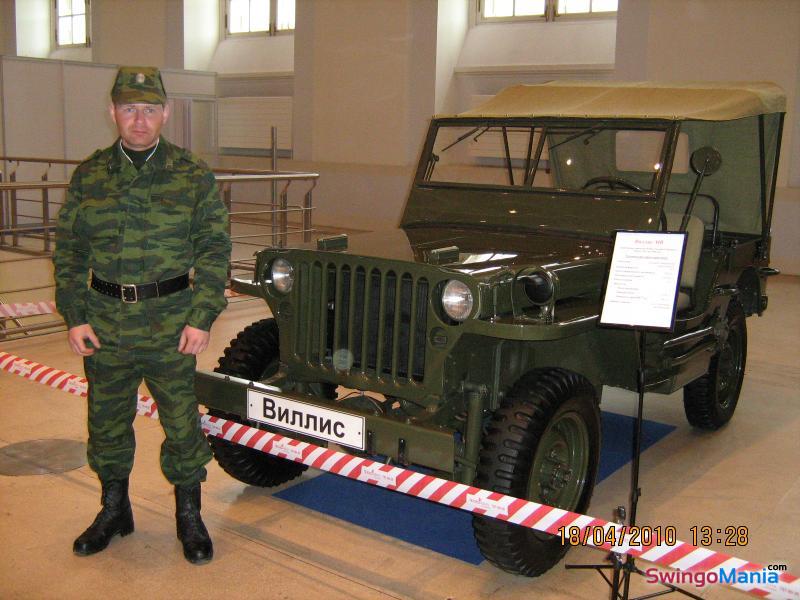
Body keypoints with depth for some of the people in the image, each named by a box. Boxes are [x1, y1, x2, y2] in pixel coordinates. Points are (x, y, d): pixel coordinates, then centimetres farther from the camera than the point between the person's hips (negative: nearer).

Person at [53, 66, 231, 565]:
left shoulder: (194, 176, -2)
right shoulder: (89, 176, 4)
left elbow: (215, 251, -2)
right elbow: (68, 252, 7)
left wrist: (202, 318, -9)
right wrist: (74, 317, -1)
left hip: (172, 326, -2)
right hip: (104, 327, 3)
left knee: (182, 422, 6)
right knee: (106, 422, 14)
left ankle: (189, 515, 24)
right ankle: (115, 510, 34)